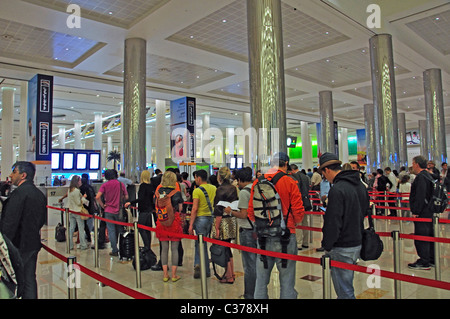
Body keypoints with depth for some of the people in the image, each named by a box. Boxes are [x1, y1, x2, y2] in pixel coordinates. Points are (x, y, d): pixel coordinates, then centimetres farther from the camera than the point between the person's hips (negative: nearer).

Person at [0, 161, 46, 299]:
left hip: (19, 245, -8)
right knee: (29, 280, 14)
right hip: (33, 244, 8)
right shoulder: (40, 194, 9)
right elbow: (42, 220, 14)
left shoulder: (19, 192, -16)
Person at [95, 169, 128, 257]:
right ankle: (121, 248, 25)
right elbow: (126, 197, 2)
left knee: (111, 231, 4)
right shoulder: (121, 184, -2)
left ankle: (114, 250, 6)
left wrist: (103, 205, -1)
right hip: (119, 211, 1)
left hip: (108, 211, -1)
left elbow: (97, 197, -13)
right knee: (119, 230, 15)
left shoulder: (104, 185, -4)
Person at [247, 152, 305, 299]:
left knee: (261, 280, 14)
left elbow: (250, 212, 5)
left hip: (263, 236, 4)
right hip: (285, 236, -3)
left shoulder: (257, 183, 1)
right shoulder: (289, 182, -8)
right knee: (287, 281, 8)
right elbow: (298, 211, -7)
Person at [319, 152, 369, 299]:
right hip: (358, 243, 9)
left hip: (342, 247, -9)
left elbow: (333, 222, -22)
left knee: (344, 292, 3)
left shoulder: (337, 189, -21)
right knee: (347, 283, 24)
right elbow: (365, 211, 18)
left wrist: (327, 246, -11)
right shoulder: (360, 185, 7)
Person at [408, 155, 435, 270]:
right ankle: (431, 259, 26)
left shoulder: (421, 177, -17)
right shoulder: (428, 175, 15)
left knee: (420, 237, -4)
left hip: (422, 213, -10)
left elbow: (420, 196, -24)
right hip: (429, 212, 11)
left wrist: (416, 212, -21)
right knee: (429, 235, 16)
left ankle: (424, 262, 1)